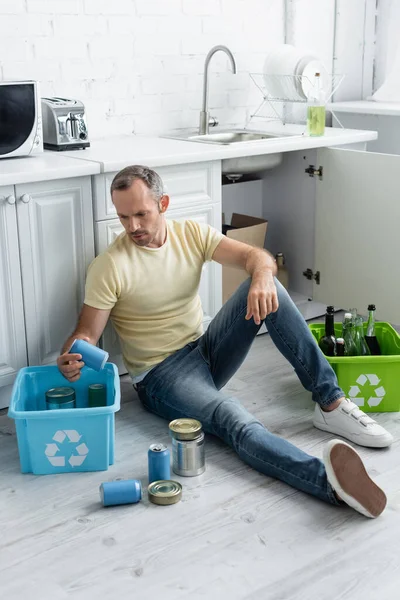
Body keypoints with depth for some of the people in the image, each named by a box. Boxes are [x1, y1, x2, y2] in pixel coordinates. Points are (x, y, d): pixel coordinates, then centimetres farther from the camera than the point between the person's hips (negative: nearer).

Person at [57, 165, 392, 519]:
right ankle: (329, 480, -60)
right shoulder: (108, 267, -11)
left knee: (268, 290, -18)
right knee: (233, 418, -36)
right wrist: (71, 357, -33)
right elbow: (88, 333, -9)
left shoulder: (191, 234, 1)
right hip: (161, 375, -5)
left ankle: (330, 404, -20)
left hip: (206, 350, 5)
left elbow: (256, 256, -9)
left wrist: (262, 276, -34)